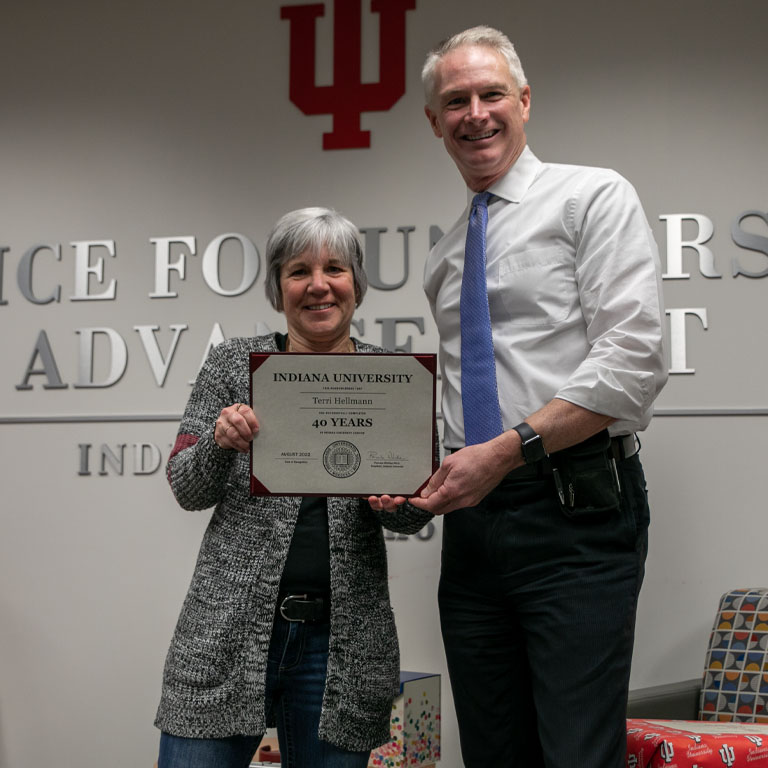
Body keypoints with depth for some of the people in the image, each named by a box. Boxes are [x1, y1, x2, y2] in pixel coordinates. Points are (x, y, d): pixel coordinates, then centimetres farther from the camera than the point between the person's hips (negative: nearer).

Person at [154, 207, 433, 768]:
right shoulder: (233, 365, 4)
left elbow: (415, 517, 7)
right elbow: (187, 490, 2)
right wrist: (219, 442, -19)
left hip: (340, 639, 1)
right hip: (229, 632, -1)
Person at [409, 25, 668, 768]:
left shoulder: (594, 198, 0)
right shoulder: (444, 256, 20)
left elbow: (633, 361, -12)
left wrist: (507, 449, -16)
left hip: (575, 513, -6)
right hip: (473, 519, 6)